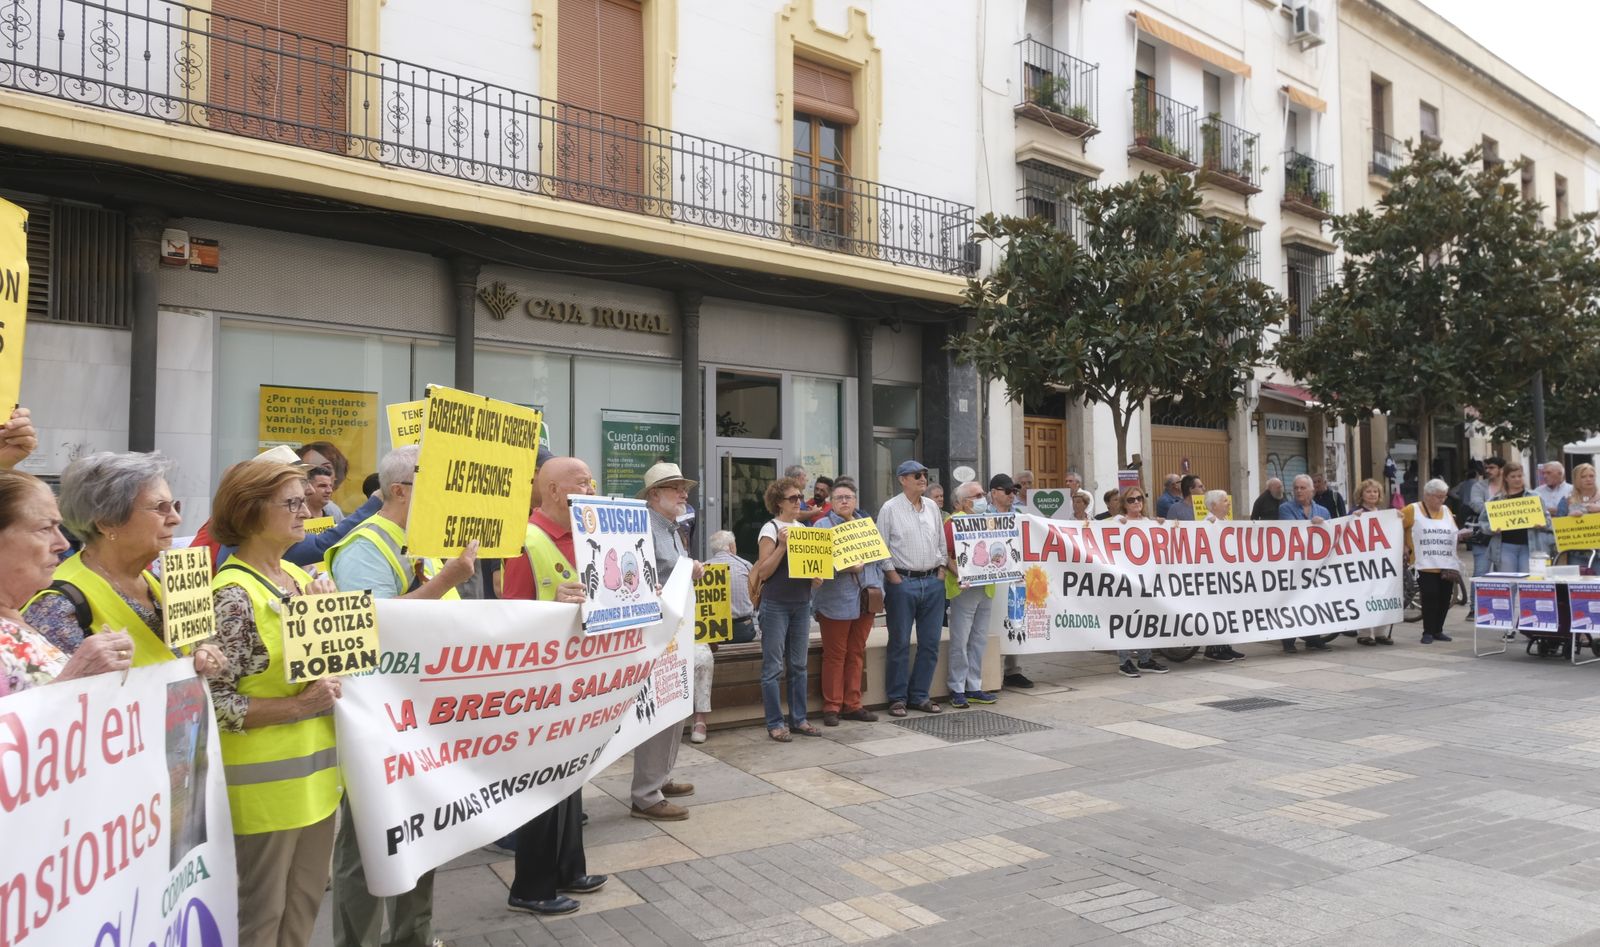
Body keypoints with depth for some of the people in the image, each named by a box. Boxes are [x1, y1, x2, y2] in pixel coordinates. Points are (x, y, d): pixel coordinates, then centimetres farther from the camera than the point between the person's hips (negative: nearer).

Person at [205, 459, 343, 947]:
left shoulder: (299, 576, 7)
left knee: (304, 906, 19)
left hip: (315, 771, 8)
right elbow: (212, 700, -19)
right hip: (267, 780, -8)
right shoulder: (233, 594, -17)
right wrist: (297, 706, -22)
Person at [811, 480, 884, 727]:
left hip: (865, 600, 5)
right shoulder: (823, 526, -1)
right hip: (836, 601, -5)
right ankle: (832, 706, 8)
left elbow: (879, 556, 17)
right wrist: (846, 567, -22)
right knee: (835, 655, 0)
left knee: (857, 654, 10)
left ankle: (852, 704, 19)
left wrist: (877, 588, 6)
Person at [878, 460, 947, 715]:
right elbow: (881, 546, -4)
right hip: (902, 582, -5)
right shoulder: (890, 508, -4)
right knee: (900, 643, 1)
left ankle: (919, 696, 19)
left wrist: (941, 570, 7)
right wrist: (893, 576, -10)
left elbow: (942, 542, 17)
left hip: (933, 582, 5)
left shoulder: (932, 507, 12)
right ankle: (898, 698, 11)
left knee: (930, 643, 7)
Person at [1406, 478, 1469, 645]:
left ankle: (1438, 630, 18)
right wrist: (1404, 547, -4)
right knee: (1429, 598, -8)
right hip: (1425, 565, -5)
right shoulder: (1413, 510, -1)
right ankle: (1428, 632, 2)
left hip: (1447, 565, 5)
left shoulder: (1446, 511, 15)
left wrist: (1460, 535, -2)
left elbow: (1453, 535, 20)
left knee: (1444, 599, 5)